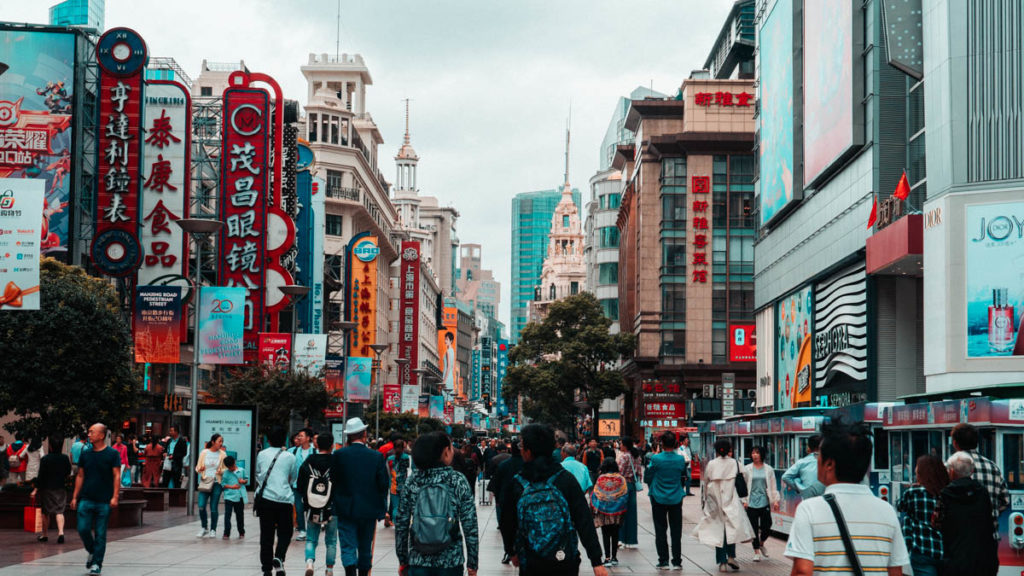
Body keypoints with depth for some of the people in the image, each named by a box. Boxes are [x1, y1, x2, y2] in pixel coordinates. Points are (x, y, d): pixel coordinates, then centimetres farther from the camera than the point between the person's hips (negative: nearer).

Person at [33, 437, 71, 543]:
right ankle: (61, 532, -17)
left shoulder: (45, 459, -11)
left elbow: (41, 476, -11)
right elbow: (68, 473, 9)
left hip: (47, 488, -2)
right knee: (59, 511, 2)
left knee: (45, 512, 11)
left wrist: (36, 489, -6)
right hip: (61, 488, 2)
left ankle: (44, 535, 20)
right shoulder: (65, 458, -1)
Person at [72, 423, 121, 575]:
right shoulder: (85, 454, 8)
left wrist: (115, 497, -13)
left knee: (100, 534, 1)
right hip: (86, 499, 3)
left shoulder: (112, 454, -3)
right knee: (83, 529, -3)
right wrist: (75, 497, 10)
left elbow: (117, 476, -5)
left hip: (104, 501, -3)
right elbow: (80, 476, 14)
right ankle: (92, 552, 24)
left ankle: (97, 563, 10)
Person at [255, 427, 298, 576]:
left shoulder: (261, 455, 4)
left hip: (265, 498, 2)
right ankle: (279, 557, -15)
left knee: (266, 534, 8)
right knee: (285, 533, 10)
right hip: (284, 499, -2)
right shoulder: (290, 457, 0)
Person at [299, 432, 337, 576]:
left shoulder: (307, 462, -2)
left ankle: (309, 561, -12)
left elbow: (300, 486, 3)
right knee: (331, 541, 11)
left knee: (311, 539, 11)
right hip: (332, 509, -2)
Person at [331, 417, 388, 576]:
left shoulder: (339, 455, -8)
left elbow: (333, 479, -1)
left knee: (348, 547, -1)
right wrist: (380, 508, 8)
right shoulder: (377, 457, -6)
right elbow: (384, 484, -3)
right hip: (369, 510, 1)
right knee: (365, 548, 16)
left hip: (346, 509, -1)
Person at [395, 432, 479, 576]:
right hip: (451, 562, -2)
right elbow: (470, 525, -6)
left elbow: (400, 524, 3)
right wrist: (472, 563, 1)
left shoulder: (412, 482, 1)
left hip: (418, 562, 2)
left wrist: (403, 561, 12)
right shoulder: (458, 481, -5)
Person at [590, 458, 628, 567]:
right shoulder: (621, 479, -4)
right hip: (617, 511, 2)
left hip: (603, 510, -2)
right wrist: (622, 509, 9)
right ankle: (614, 557, 13)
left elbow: (595, 494, -5)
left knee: (606, 534, 2)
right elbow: (625, 494, 0)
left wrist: (594, 509, 5)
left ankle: (607, 558, -4)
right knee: (615, 534, 11)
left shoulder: (600, 479, -9)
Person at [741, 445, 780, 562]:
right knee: (754, 528, -1)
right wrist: (744, 501, -2)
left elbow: (773, 486, 9)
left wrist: (775, 500, 3)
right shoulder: (747, 469, 4)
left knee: (766, 527, -1)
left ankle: (761, 544, 29)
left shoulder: (768, 469, 6)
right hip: (751, 503, 0)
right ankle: (756, 552, 9)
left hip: (764, 503, 1)